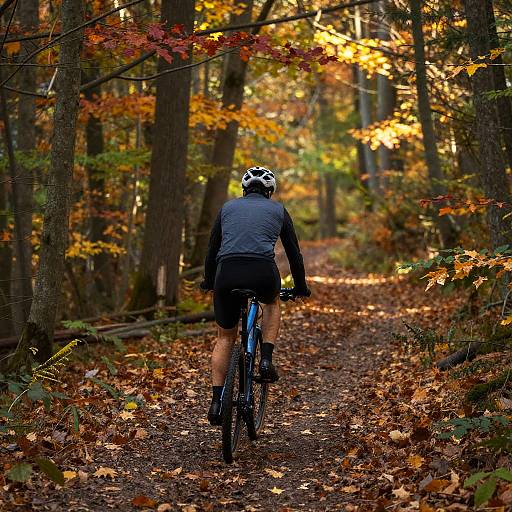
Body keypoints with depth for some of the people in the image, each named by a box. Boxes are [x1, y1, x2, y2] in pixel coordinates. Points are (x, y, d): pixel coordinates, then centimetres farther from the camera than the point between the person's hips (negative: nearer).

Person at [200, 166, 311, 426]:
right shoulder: (278, 210, 21)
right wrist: (301, 287, 38)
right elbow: (293, 251, 25)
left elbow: (212, 248, 29)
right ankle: (266, 359, 15)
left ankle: (217, 402, 12)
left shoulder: (228, 207, 25)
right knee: (272, 303, 35)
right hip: (263, 272, -1)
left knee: (225, 337, 20)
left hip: (227, 273, 2)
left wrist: (208, 281, 44)